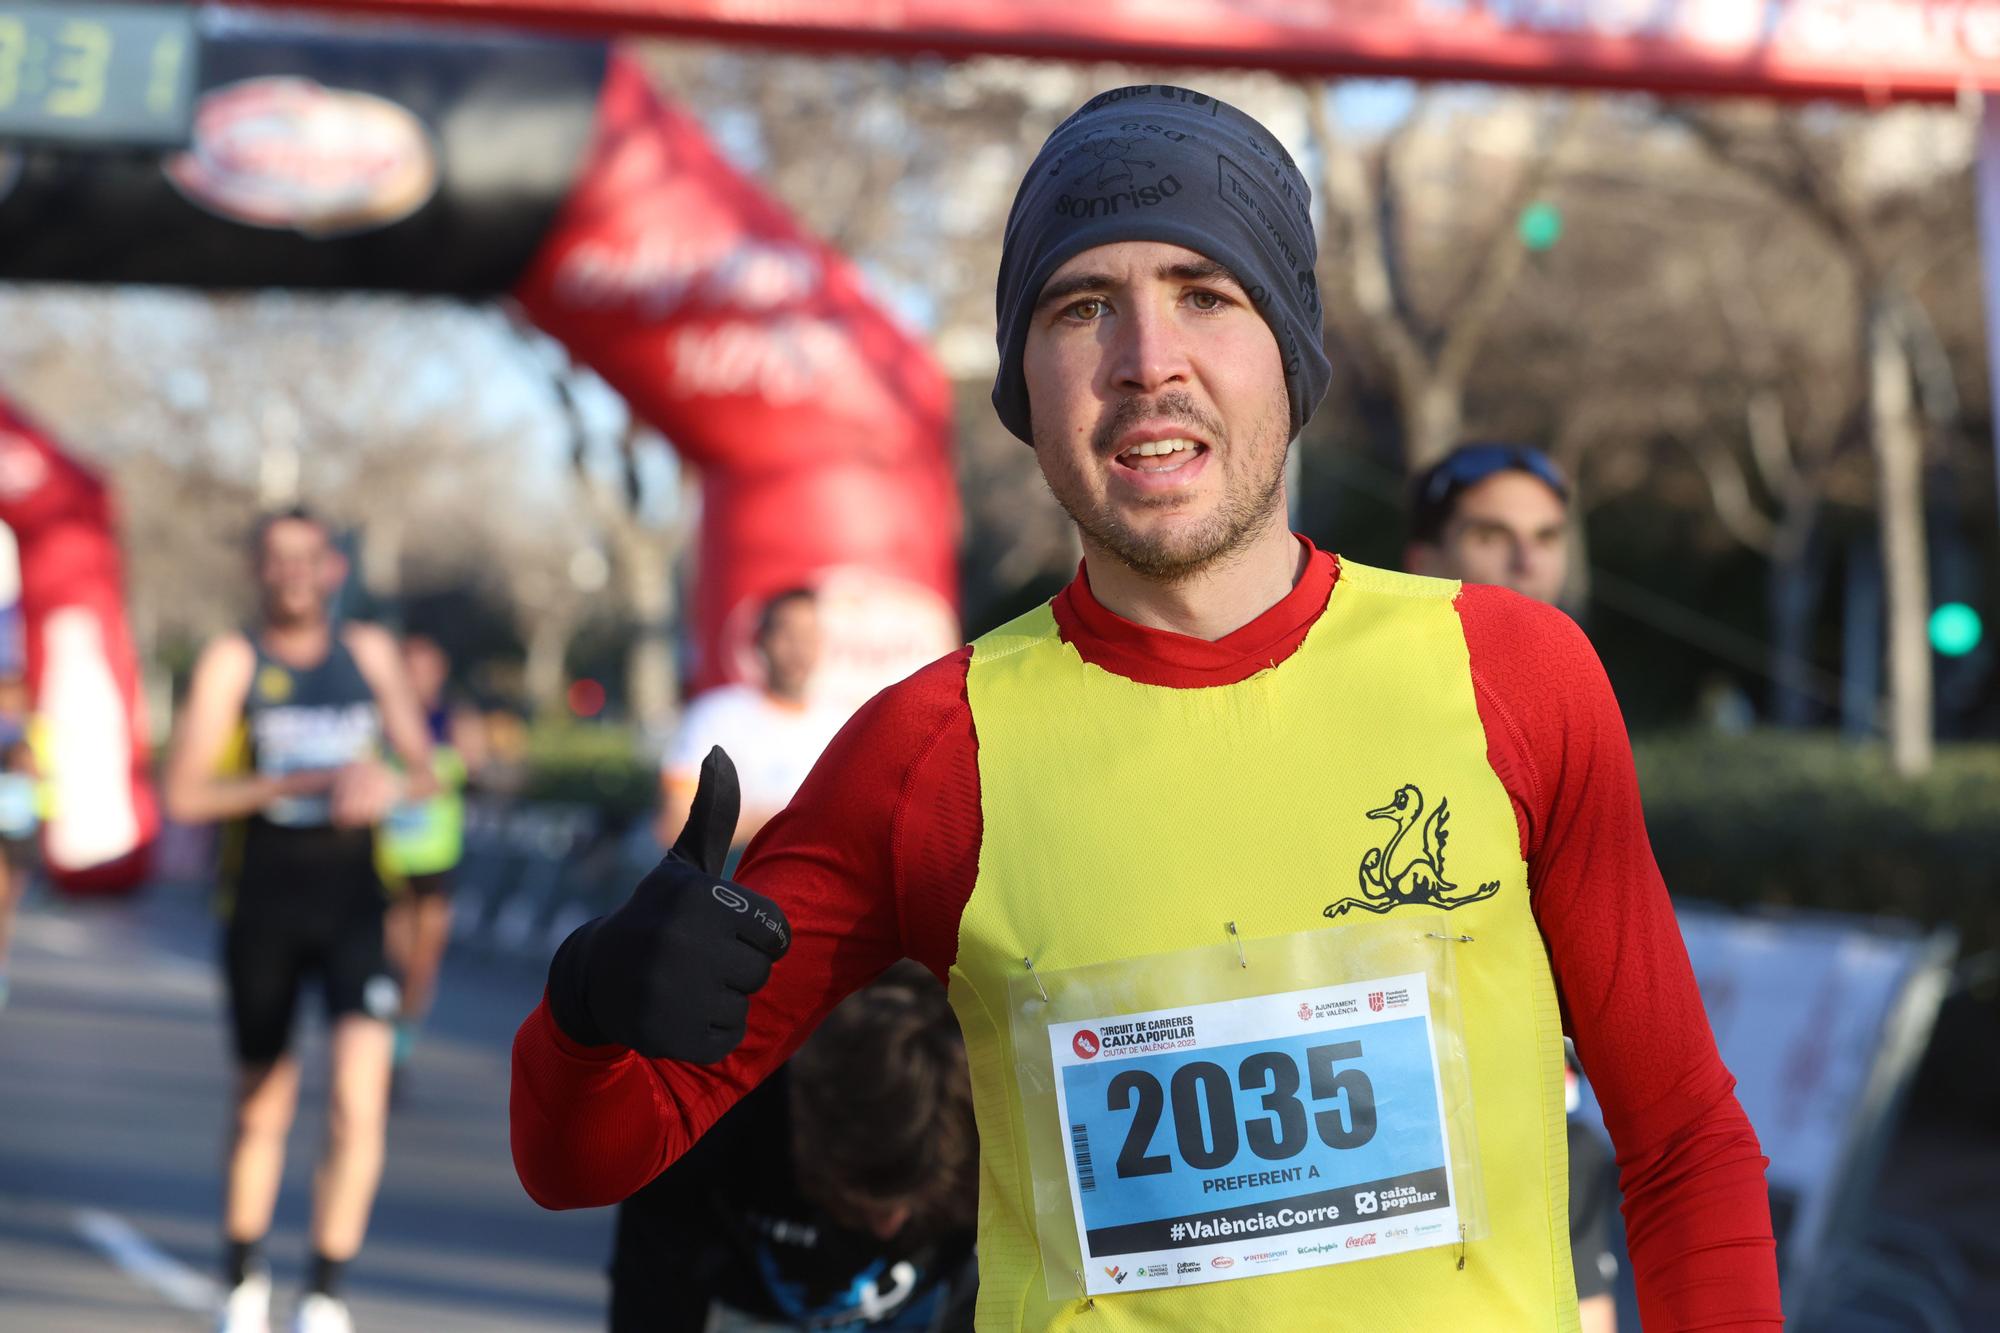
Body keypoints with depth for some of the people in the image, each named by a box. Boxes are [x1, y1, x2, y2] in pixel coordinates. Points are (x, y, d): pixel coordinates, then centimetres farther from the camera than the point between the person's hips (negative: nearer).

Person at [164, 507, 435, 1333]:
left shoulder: (368, 652, 10)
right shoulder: (233, 661, 1)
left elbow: (425, 771, 14)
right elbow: (185, 795, -8)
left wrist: (389, 789, -10)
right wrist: (304, 783, -18)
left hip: (355, 900, 1)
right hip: (263, 900, -1)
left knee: (358, 1103, -16)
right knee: (262, 1107, 11)